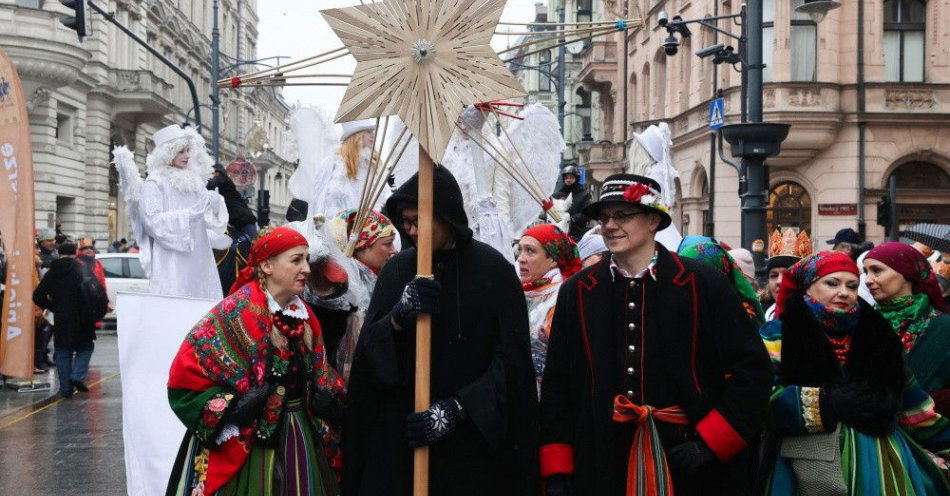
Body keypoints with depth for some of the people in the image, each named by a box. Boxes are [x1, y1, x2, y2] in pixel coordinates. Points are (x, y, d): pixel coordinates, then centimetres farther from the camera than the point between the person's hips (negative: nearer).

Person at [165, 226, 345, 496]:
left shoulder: (305, 317, 7)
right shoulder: (237, 311, -15)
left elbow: (319, 373, 19)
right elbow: (185, 374, -17)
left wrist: (329, 398, -1)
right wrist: (229, 407, -23)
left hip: (301, 438, 7)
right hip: (248, 443, -6)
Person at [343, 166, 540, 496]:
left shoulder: (492, 269, -6)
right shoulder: (397, 269, 6)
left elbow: (511, 361, -8)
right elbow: (368, 350, 1)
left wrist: (456, 409, -17)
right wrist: (397, 317, -18)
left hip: (472, 442, -3)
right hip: (400, 436, 3)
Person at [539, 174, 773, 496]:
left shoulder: (703, 285, -3)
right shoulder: (576, 293, 5)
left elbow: (752, 369, -3)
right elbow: (557, 384, 6)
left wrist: (710, 443, -10)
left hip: (690, 468, -2)